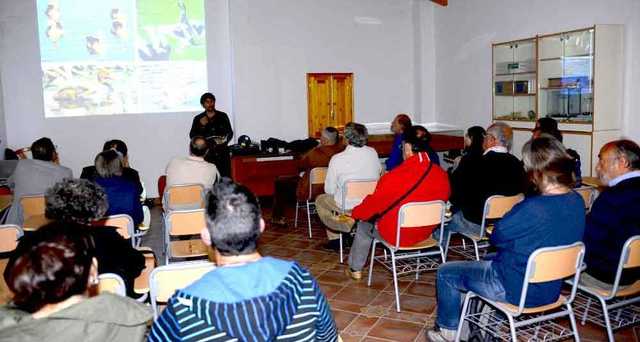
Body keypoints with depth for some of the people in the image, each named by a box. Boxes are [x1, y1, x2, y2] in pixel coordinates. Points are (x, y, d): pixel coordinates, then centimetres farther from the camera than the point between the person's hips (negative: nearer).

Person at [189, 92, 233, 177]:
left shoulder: (223, 116, 9)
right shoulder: (198, 119, 7)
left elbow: (230, 132, 10)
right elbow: (192, 135, 2)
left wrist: (225, 141, -9)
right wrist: (201, 125, -11)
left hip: (222, 152, 1)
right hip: (206, 154, -1)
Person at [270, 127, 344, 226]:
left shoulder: (315, 153, -27)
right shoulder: (342, 150, -14)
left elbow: (300, 166, -8)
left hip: (311, 191, -7)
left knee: (280, 182, 14)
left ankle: (277, 217, 26)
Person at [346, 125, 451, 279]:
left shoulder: (395, 177, -30)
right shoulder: (441, 175, -14)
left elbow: (373, 203, -16)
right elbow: (444, 199, 5)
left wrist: (354, 213, 4)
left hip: (396, 235, -5)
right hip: (425, 232, 6)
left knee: (364, 224, 23)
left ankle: (355, 269, 37)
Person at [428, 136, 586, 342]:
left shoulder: (533, 208, -33)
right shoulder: (577, 202, -6)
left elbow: (497, 238, -17)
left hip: (519, 290, -9)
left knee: (446, 273, 8)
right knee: (488, 261, 34)